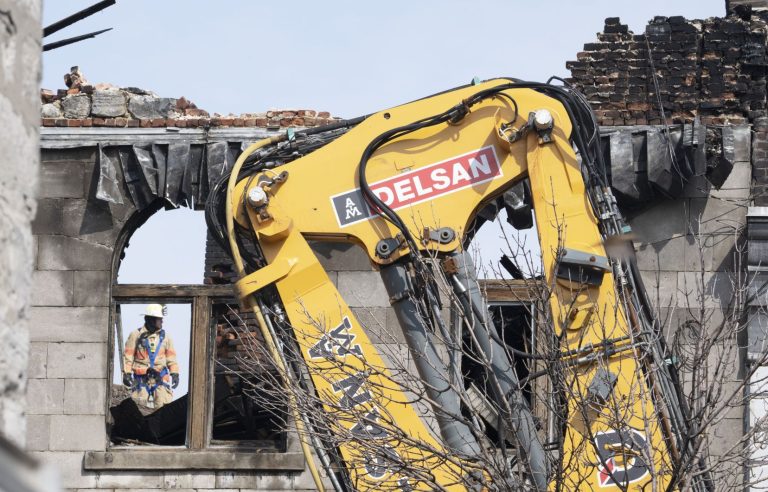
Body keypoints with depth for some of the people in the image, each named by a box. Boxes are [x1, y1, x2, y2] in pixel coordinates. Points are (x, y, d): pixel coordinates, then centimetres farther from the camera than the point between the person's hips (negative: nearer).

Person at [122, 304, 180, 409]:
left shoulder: (165, 337, 10)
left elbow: (171, 358, 10)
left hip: (160, 377, 1)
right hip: (141, 378, -1)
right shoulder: (136, 335, 2)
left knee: (163, 405, -10)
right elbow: (128, 356, 2)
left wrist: (174, 374, -1)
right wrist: (126, 373, -6)